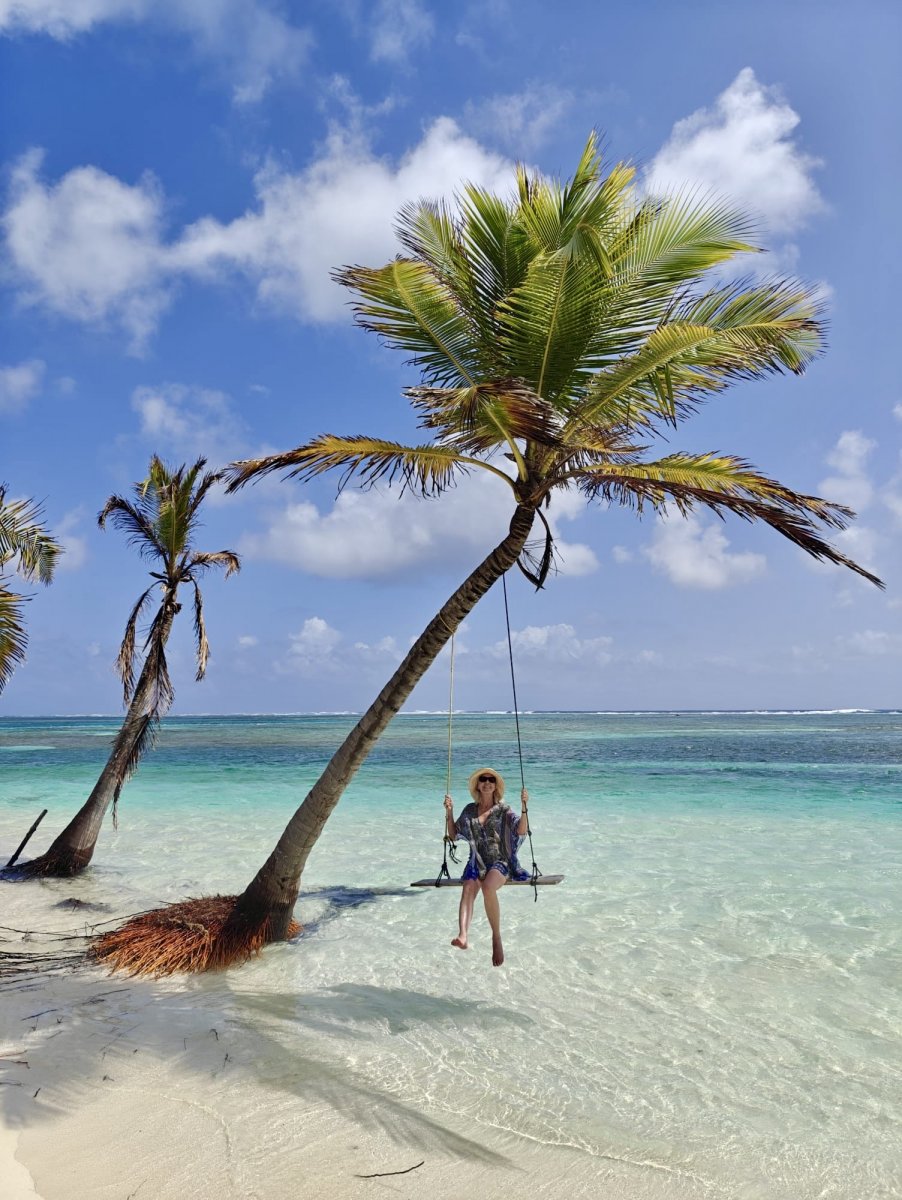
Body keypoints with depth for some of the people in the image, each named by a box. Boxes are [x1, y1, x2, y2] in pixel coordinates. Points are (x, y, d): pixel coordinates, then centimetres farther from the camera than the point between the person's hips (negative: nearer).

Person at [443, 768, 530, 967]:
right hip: (476, 864, 3)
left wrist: (524, 808, -23)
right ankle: (462, 936, -50)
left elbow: (521, 831, -9)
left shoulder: (504, 810, 5)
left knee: (488, 887, -35)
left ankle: (497, 938, -22)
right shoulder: (469, 810, 15)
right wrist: (449, 812, 4)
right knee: (468, 889, -30)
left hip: (500, 863, -3)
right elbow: (453, 835, 17)